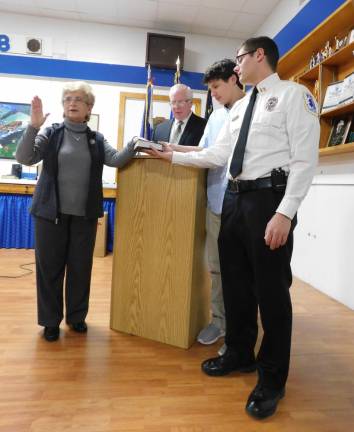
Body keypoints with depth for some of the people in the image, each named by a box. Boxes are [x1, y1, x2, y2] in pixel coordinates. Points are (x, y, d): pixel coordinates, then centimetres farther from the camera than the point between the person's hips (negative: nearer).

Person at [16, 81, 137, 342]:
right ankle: (50, 321, 22)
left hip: (85, 214, 2)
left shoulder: (97, 139, 7)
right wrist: (33, 127, -19)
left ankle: (77, 316, 28)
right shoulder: (51, 134, 2)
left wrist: (133, 146, -25)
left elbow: (116, 159, -8)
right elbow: (24, 158, -7)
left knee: (81, 267, 10)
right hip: (51, 212, -1)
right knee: (50, 267, 6)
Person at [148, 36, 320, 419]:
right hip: (234, 197, 8)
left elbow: (305, 159, -12)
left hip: (268, 197, -7)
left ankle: (272, 380, 21)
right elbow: (217, 154, 17)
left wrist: (284, 213, -20)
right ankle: (239, 354, 36)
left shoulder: (294, 95, -2)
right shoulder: (239, 107, 20)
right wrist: (175, 157, 15)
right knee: (235, 282, 15)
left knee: (270, 288, 1)